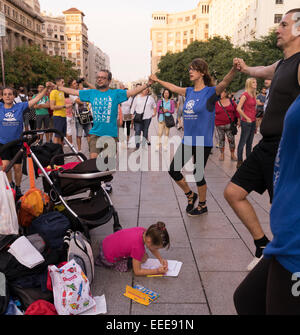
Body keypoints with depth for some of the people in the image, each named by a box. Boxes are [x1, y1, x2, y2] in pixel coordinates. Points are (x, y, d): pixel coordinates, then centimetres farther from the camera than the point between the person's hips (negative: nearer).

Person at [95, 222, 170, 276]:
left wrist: (161, 259, -8)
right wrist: (157, 271, -23)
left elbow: (153, 249, 5)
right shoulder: (138, 247, -33)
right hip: (108, 258, -7)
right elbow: (137, 272, -21)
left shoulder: (146, 232, -14)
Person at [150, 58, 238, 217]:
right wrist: (157, 80, 35)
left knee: (198, 174, 5)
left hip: (203, 142, -6)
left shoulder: (210, 92, -10)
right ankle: (190, 195, 31)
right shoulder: (189, 91, 8)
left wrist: (234, 69, -47)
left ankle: (202, 205, 28)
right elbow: (172, 87, 25)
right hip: (187, 141, 6)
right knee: (173, 170, 7)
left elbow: (225, 82, -28)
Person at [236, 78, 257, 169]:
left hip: (253, 122, 8)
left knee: (250, 143, 13)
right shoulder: (245, 95, -11)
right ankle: (240, 162, 6)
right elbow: (238, 108, -19)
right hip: (246, 122, -8)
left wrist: (255, 123, 16)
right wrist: (247, 118, -14)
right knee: (242, 142, -1)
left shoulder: (253, 95, 13)